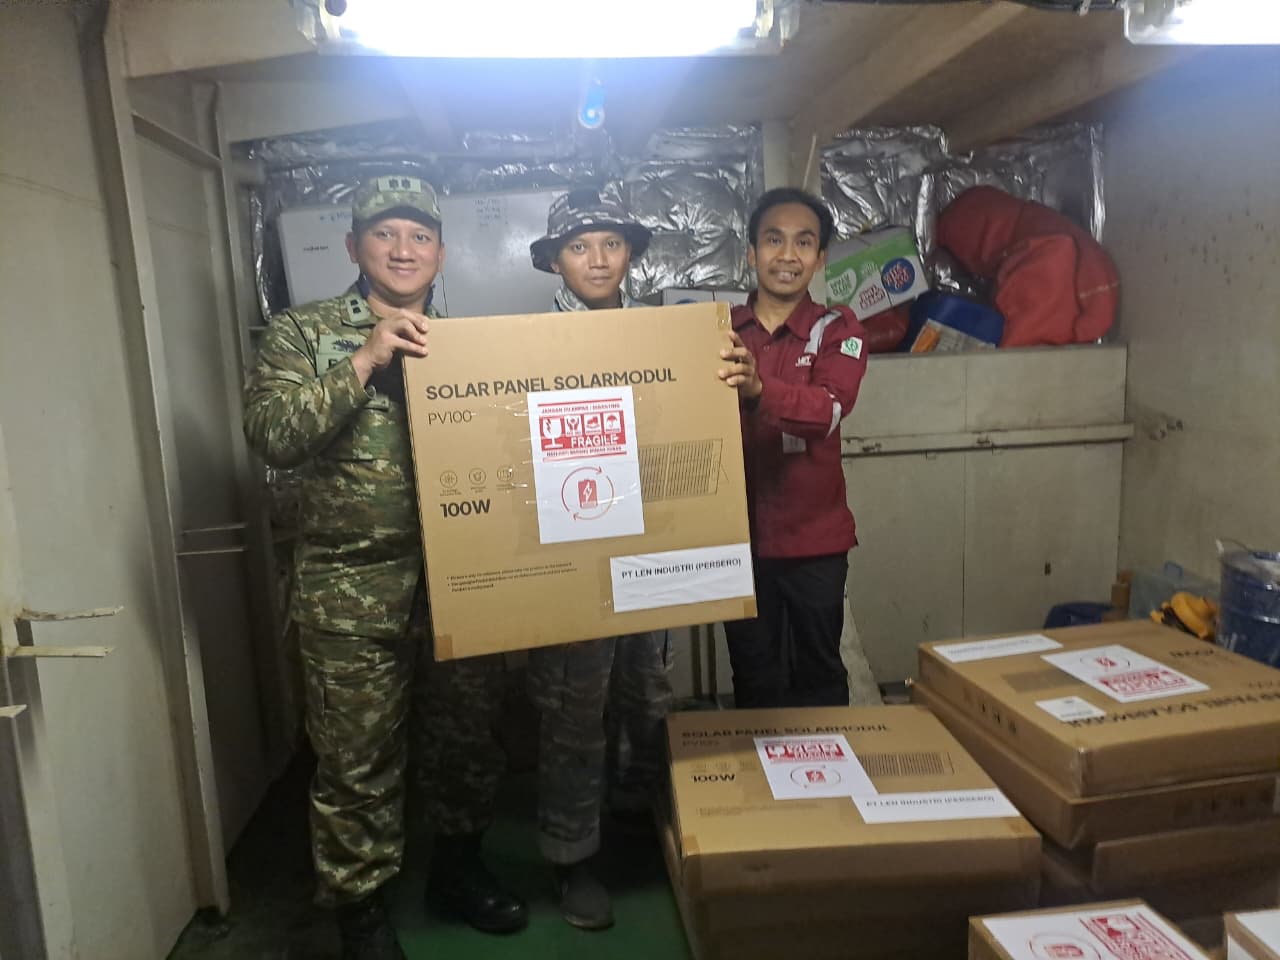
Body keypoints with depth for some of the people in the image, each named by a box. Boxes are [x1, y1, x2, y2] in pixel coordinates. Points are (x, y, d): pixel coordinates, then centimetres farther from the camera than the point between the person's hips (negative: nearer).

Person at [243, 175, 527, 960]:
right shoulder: (303, 333, 1)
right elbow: (273, 434, -14)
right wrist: (367, 358, -19)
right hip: (353, 592, -3)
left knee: (468, 743, 17)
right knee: (358, 762, 9)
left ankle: (459, 866, 42)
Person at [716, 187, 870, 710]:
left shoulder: (837, 329, -5)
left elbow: (830, 409, -24)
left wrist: (759, 389, -42)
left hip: (813, 536, -1)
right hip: (738, 535, 2)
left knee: (818, 676, 12)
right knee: (753, 680, 14)